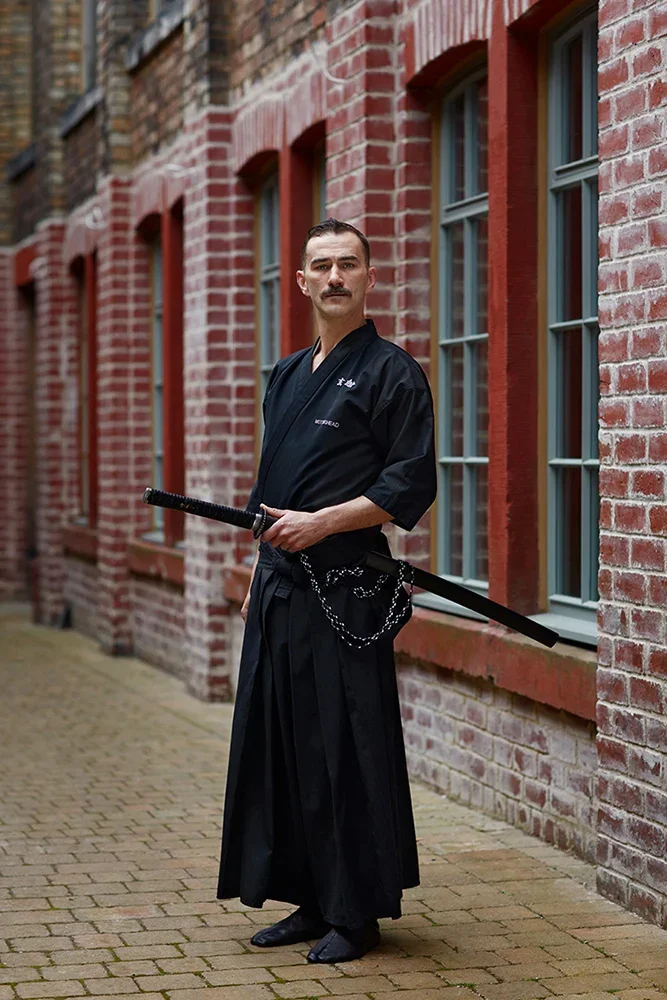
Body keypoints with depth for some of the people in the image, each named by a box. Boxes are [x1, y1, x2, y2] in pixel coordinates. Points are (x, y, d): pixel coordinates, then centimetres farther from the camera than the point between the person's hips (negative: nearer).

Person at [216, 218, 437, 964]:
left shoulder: (392, 372, -6)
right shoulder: (286, 377, 17)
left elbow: (412, 485, -12)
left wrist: (321, 523, -17)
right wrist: (259, 576, 18)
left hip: (345, 591, -7)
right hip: (282, 587, 8)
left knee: (348, 748, -4)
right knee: (282, 742, 9)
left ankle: (357, 913, 6)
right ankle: (310, 901, 19)